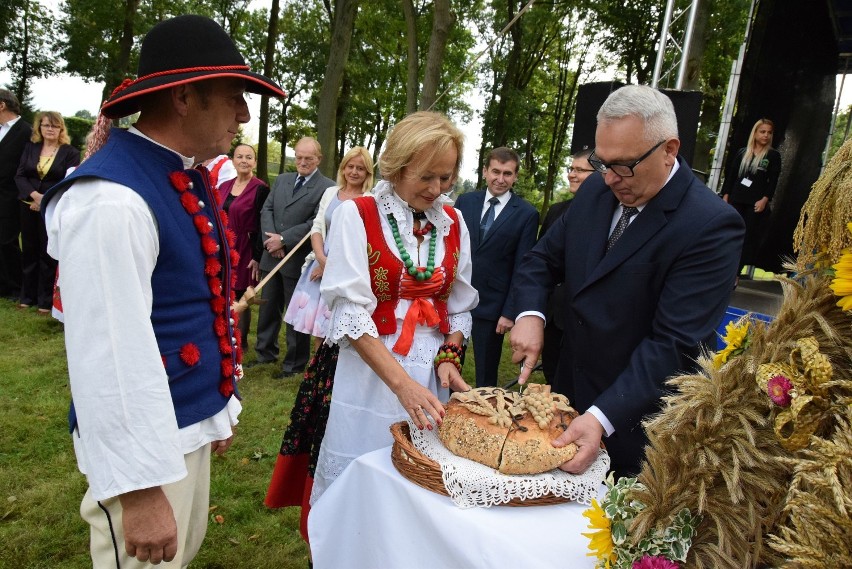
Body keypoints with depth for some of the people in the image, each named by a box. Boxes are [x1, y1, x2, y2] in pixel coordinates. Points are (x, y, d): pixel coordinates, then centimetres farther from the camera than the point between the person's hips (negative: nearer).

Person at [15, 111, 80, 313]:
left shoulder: (71, 152, -2)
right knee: (29, 251, 10)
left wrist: (45, 201, -16)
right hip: (28, 207, 4)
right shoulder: (30, 147, 9)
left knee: (48, 253, 1)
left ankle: (46, 300, 10)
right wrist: (35, 195, -15)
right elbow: (19, 175, 3)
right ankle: (27, 296, 21)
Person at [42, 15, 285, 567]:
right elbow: (110, 352, -26)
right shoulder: (112, 199, -24)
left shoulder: (189, 178, 5)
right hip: (148, 439, -9)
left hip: (193, 424, 9)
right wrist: (139, 487, -22)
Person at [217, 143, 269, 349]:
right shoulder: (224, 186, 10)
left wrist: (257, 257, -15)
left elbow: (262, 225, -12)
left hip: (244, 251, -6)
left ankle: (240, 343, 21)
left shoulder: (260, 189, -10)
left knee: (241, 299, 5)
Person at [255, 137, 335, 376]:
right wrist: (270, 239, -10)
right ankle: (265, 352, 34)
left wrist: (283, 239, -15)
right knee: (268, 307, 17)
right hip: (272, 256, 6)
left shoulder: (327, 187, -9)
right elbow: (266, 209, 7)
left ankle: (295, 363, 20)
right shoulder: (281, 180, 13)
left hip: (299, 260, -6)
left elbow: (317, 223, -17)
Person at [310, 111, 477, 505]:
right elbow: (350, 311, -14)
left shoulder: (453, 223, 6)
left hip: (432, 375, 4)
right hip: (369, 372, -3)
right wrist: (402, 383, -22)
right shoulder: (357, 215, -7)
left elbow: (459, 307, 12)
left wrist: (449, 358, -6)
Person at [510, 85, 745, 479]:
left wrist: (602, 418, -32)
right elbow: (544, 259, 8)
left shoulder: (712, 226, -21)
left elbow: (673, 343, -26)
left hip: (635, 420, -6)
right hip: (570, 398, 6)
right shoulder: (595, 191, 0)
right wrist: (530, 314, -11)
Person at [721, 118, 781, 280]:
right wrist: (725, 196, 2)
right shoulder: (742, 152, 10)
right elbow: (731, 175, 9)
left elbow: (773, 181, -2)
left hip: (756, 203, -2)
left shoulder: (773, 155, 4)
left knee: (748, 238, -3)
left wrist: (764, 200, -13)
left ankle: (735, 273, -1)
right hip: (736, 200, 2)